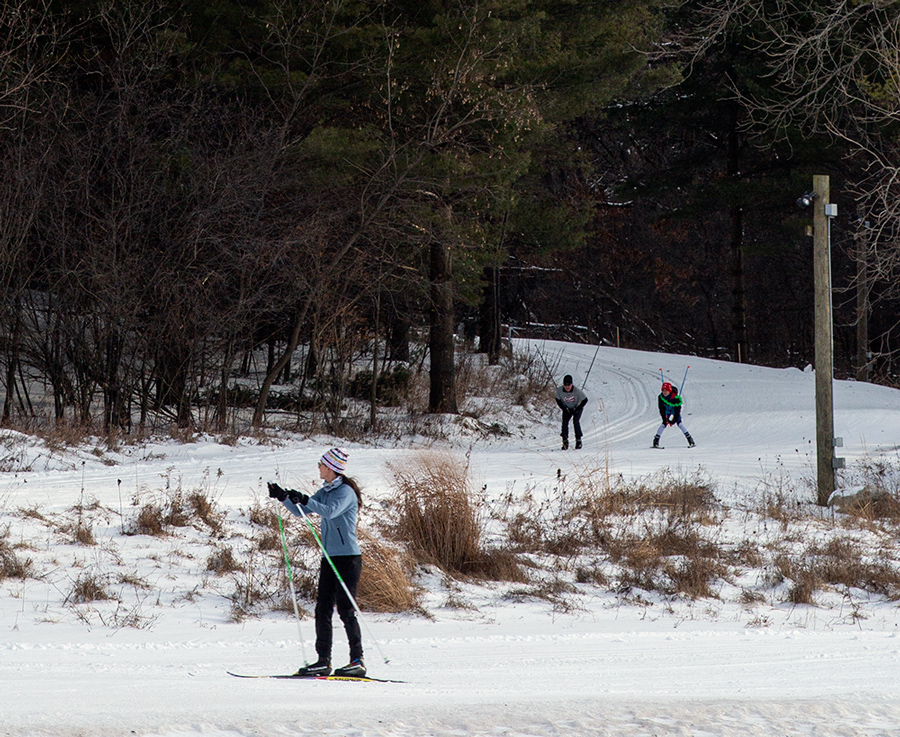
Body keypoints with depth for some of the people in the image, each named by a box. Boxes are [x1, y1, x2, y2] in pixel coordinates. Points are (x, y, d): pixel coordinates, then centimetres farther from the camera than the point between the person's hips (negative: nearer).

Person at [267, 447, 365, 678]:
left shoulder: (346, 492, -11)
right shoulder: (326, 492, 14)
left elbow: (331, 511, -29)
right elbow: (301, 511, 13)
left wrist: (305, 500, -36)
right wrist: (283, 497, -2)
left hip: (348, 557, -9)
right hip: (329, 558, 9)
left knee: (345, 609, -10)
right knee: (323, 609, 5)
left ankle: (357, 661, -8)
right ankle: (323, 661, 7)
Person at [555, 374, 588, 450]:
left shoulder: (577, 391, -31)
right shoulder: (560, 390, -23)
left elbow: (585, 400, -18)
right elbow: (558, 400, -3)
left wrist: (577, 409, -19)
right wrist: (564, 409, -12)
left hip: (577, 407, -3)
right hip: (567, 409, 3)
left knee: (575, 421, -23)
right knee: (565, 422, -15)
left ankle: (578, 441, -15)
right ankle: (565, 442, -7)